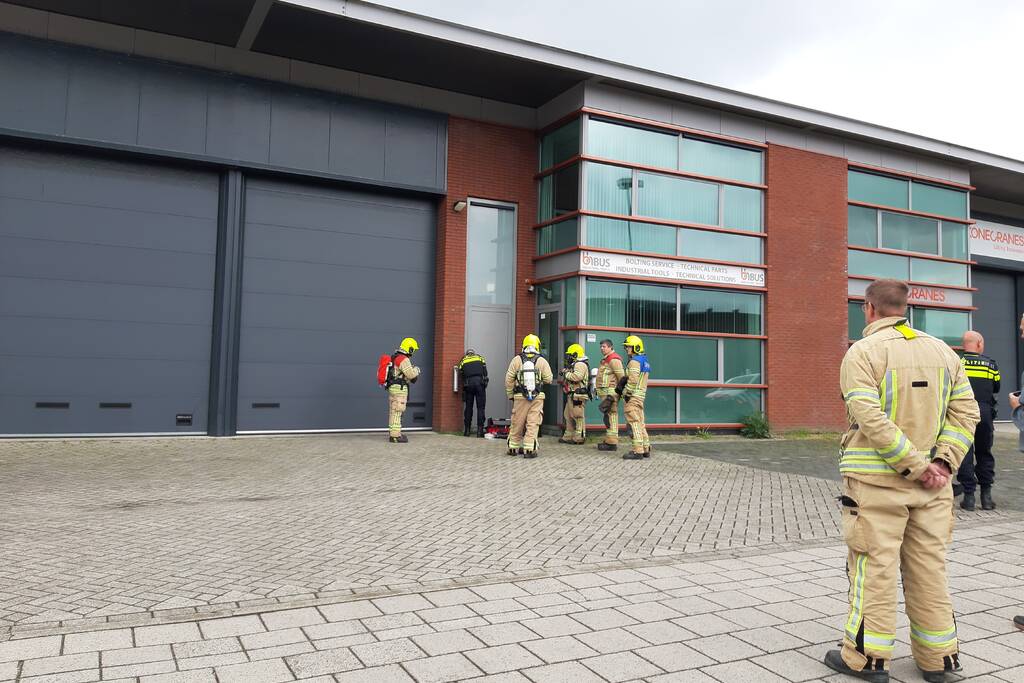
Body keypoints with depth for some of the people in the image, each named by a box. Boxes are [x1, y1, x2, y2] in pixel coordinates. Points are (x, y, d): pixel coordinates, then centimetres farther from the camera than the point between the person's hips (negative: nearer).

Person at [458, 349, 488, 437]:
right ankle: (480, 430, -4)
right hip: (479, 382, -1)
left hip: (468, 384, 1)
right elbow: (485, 373, 10)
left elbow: (461, 376, 14)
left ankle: (467, 430, 10)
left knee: (468, 407, 10)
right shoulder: (480, 358, 17)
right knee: (480, 408, 1)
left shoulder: (463, 361, 18)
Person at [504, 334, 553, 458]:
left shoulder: (516, 360, -1)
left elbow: (509, 379, -1)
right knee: (533, 423, 1)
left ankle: (513, 447, 21)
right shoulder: (542, 361, -2)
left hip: (520, 397, 1)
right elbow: (548, 379, -1)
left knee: (517, 423, 11)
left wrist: (510, 395, 10)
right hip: (537, 397, -1)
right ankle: (529, 449, -2)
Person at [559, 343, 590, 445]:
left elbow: (577, 376, -27)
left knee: (578, 416, -6)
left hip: (578, 395, -11)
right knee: (568, 415, 14)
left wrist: (566, 373, -14)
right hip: (572, 395, 11)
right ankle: (568, 436, 20)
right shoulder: (575, 364, 23)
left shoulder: (580, 364, -12)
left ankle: (579, 438, -1)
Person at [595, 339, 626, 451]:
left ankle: (612, 443, -11)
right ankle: (609, 440, 18)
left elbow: (621, 377, -17)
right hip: (606, 393, 11)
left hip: (611, 392, -11)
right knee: (609, 417, 13)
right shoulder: (605, 360, 22)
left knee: (611, 416, -11)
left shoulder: (614, 359, -12)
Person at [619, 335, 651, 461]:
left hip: (633, 396, -10)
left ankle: (638, 451, -10)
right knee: (640, 423, 14)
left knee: (634, 423, -9)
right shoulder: (645, 361, 19)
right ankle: (646, 449, 19)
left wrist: (626, 393, -13)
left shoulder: (635, 361, -12)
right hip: (641, 396, 10)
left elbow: (633, 380, -20)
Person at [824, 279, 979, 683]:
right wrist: (942, 464, -4)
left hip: (877, 479, -5)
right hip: (932, 483, 6)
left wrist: (918, 467, -14)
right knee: (929, 567, 13)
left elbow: (871, 420, -19)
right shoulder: (942, 351, 10)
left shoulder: (863, 353, -9)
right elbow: (966, 412, 4)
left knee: (873, 568, 2)